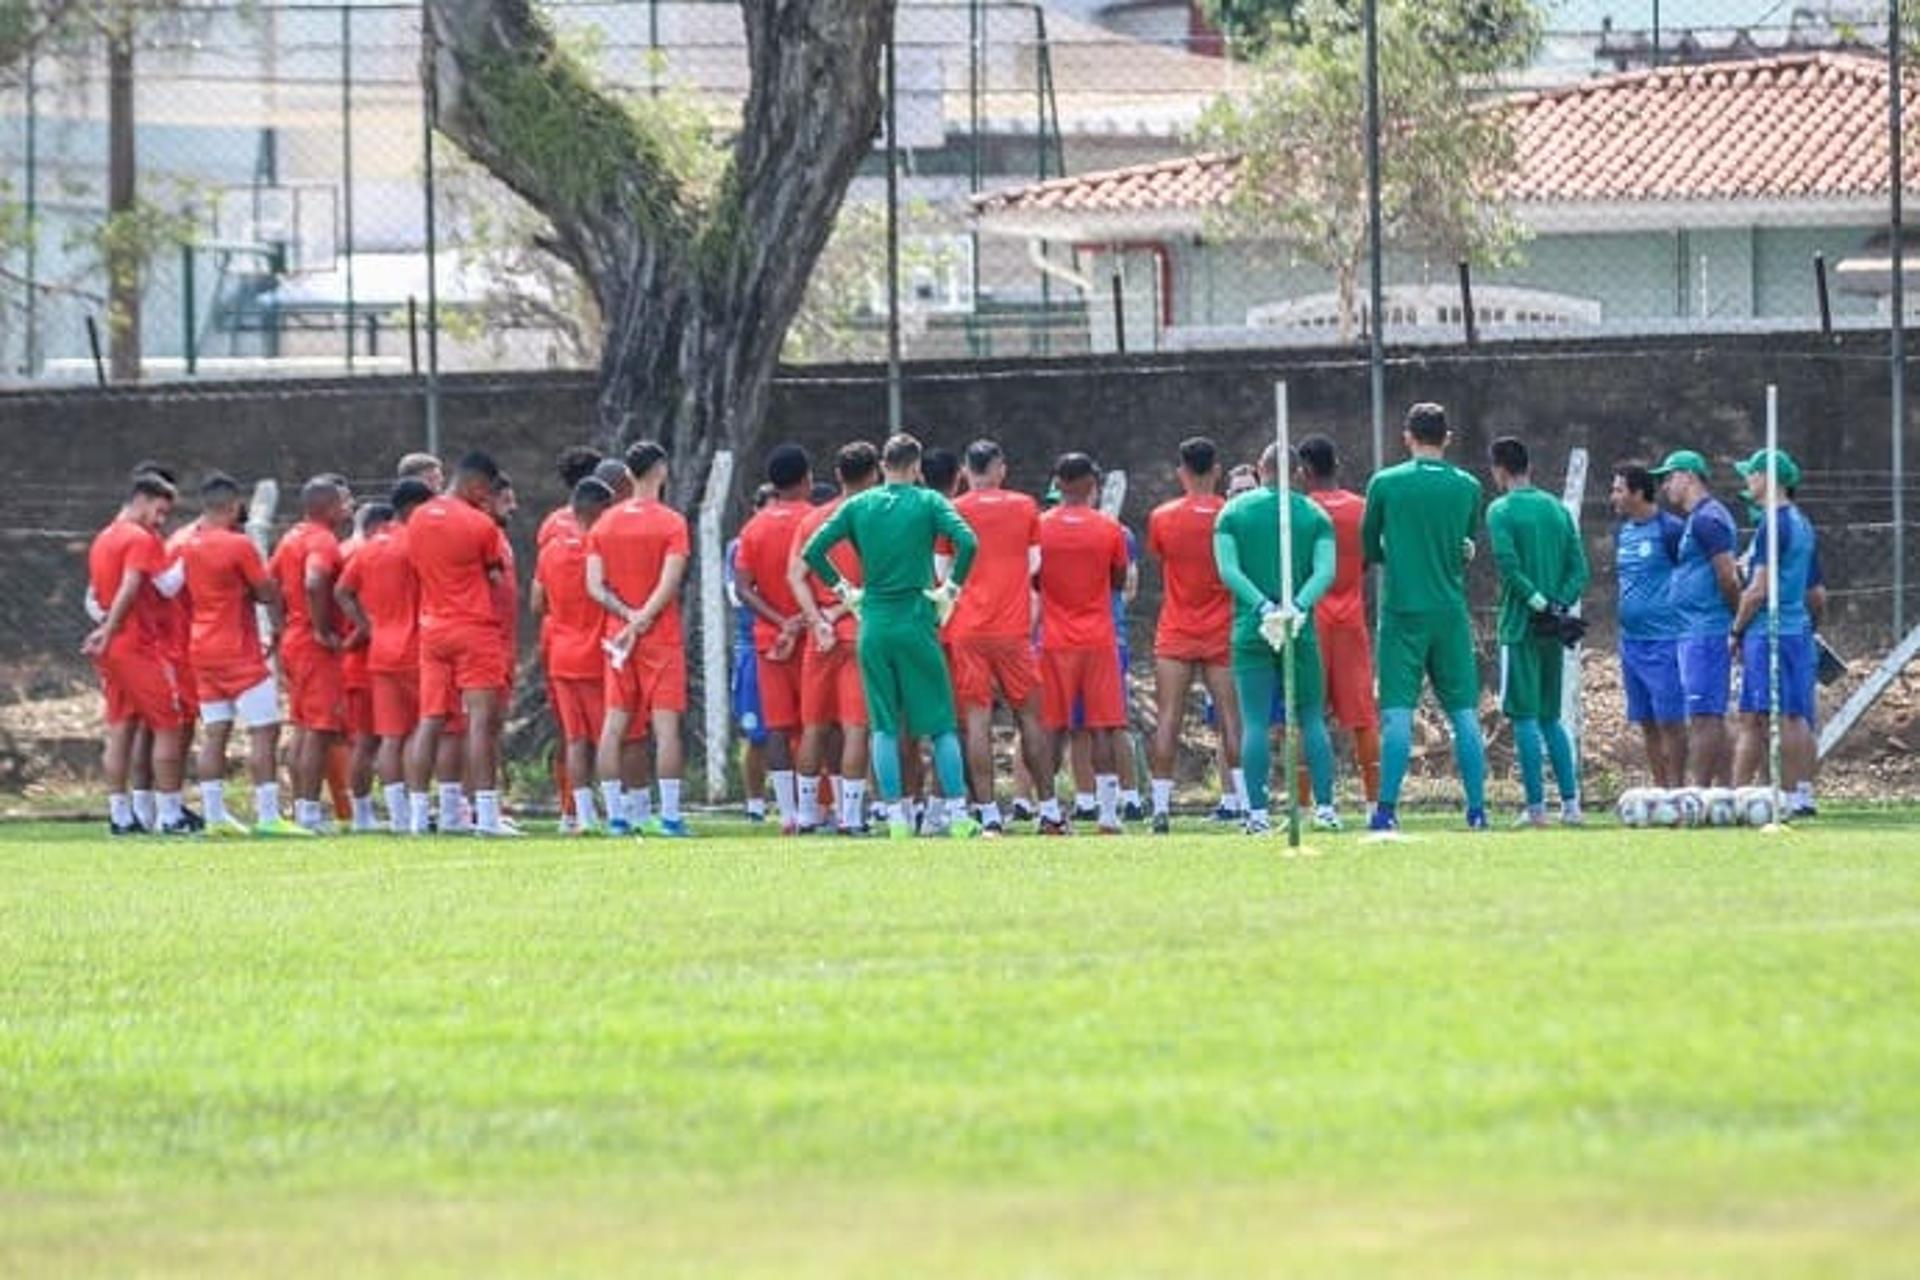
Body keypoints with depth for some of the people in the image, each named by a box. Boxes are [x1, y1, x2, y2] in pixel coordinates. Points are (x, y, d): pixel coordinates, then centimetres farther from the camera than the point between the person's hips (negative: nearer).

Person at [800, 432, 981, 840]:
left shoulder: (858, 506, 6)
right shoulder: (928, 503, -2)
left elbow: (812, 551, 2)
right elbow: (967, 543, -16)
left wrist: (842, 590, 9)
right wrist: (952, 588, -4)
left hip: (873, 625, 2)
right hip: (917, 623, -2)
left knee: (884, 727, 6)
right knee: (941, 725, 4)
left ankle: (896, 817, 2)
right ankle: (958, 815, 0)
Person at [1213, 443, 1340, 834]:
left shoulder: (1234, 512, 5)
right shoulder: (1315, 515, 5)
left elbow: (1228, 570, -6)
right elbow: (1325, 571, -7)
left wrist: (1263, 607, -14)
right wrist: (1297, 607, -16)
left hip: (1250, 630, 0)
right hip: (1302, 632, 0)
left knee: (1255, 724, -1)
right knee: (1312, 720, 8)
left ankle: (1257, 812, -8)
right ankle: (1325, 807, 3)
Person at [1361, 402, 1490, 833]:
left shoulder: (1385, 484, -2)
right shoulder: (1467, 487, 4)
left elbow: (1369, 549, 8)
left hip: (1401, 612, -2)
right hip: (1451, 614, 2)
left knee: (1397, 714, -4)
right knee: (1464, 713, 6)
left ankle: (1387, 809, -11)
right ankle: (1477, 809, 4)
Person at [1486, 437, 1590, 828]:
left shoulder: (1501, 511, -6)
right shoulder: (1557, 509, 12)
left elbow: (1508, 565, -19)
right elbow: (1579, 567, 6)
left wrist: (1539, 603, -14)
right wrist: (1560, 604, -3)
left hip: (1521, 625, -6)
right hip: (1555, 632, 6)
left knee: (1525, 718, -3)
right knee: (1551, 718, 14)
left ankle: (1536, 806, -7)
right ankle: (1570, 802, 8)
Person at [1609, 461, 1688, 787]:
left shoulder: (1669, 530, -10)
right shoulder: (1622, 531, 13)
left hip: (1663, 639, -8)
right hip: (1630, 638, 8)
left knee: (1669, 720, -6)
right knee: (1647, 723, 9)